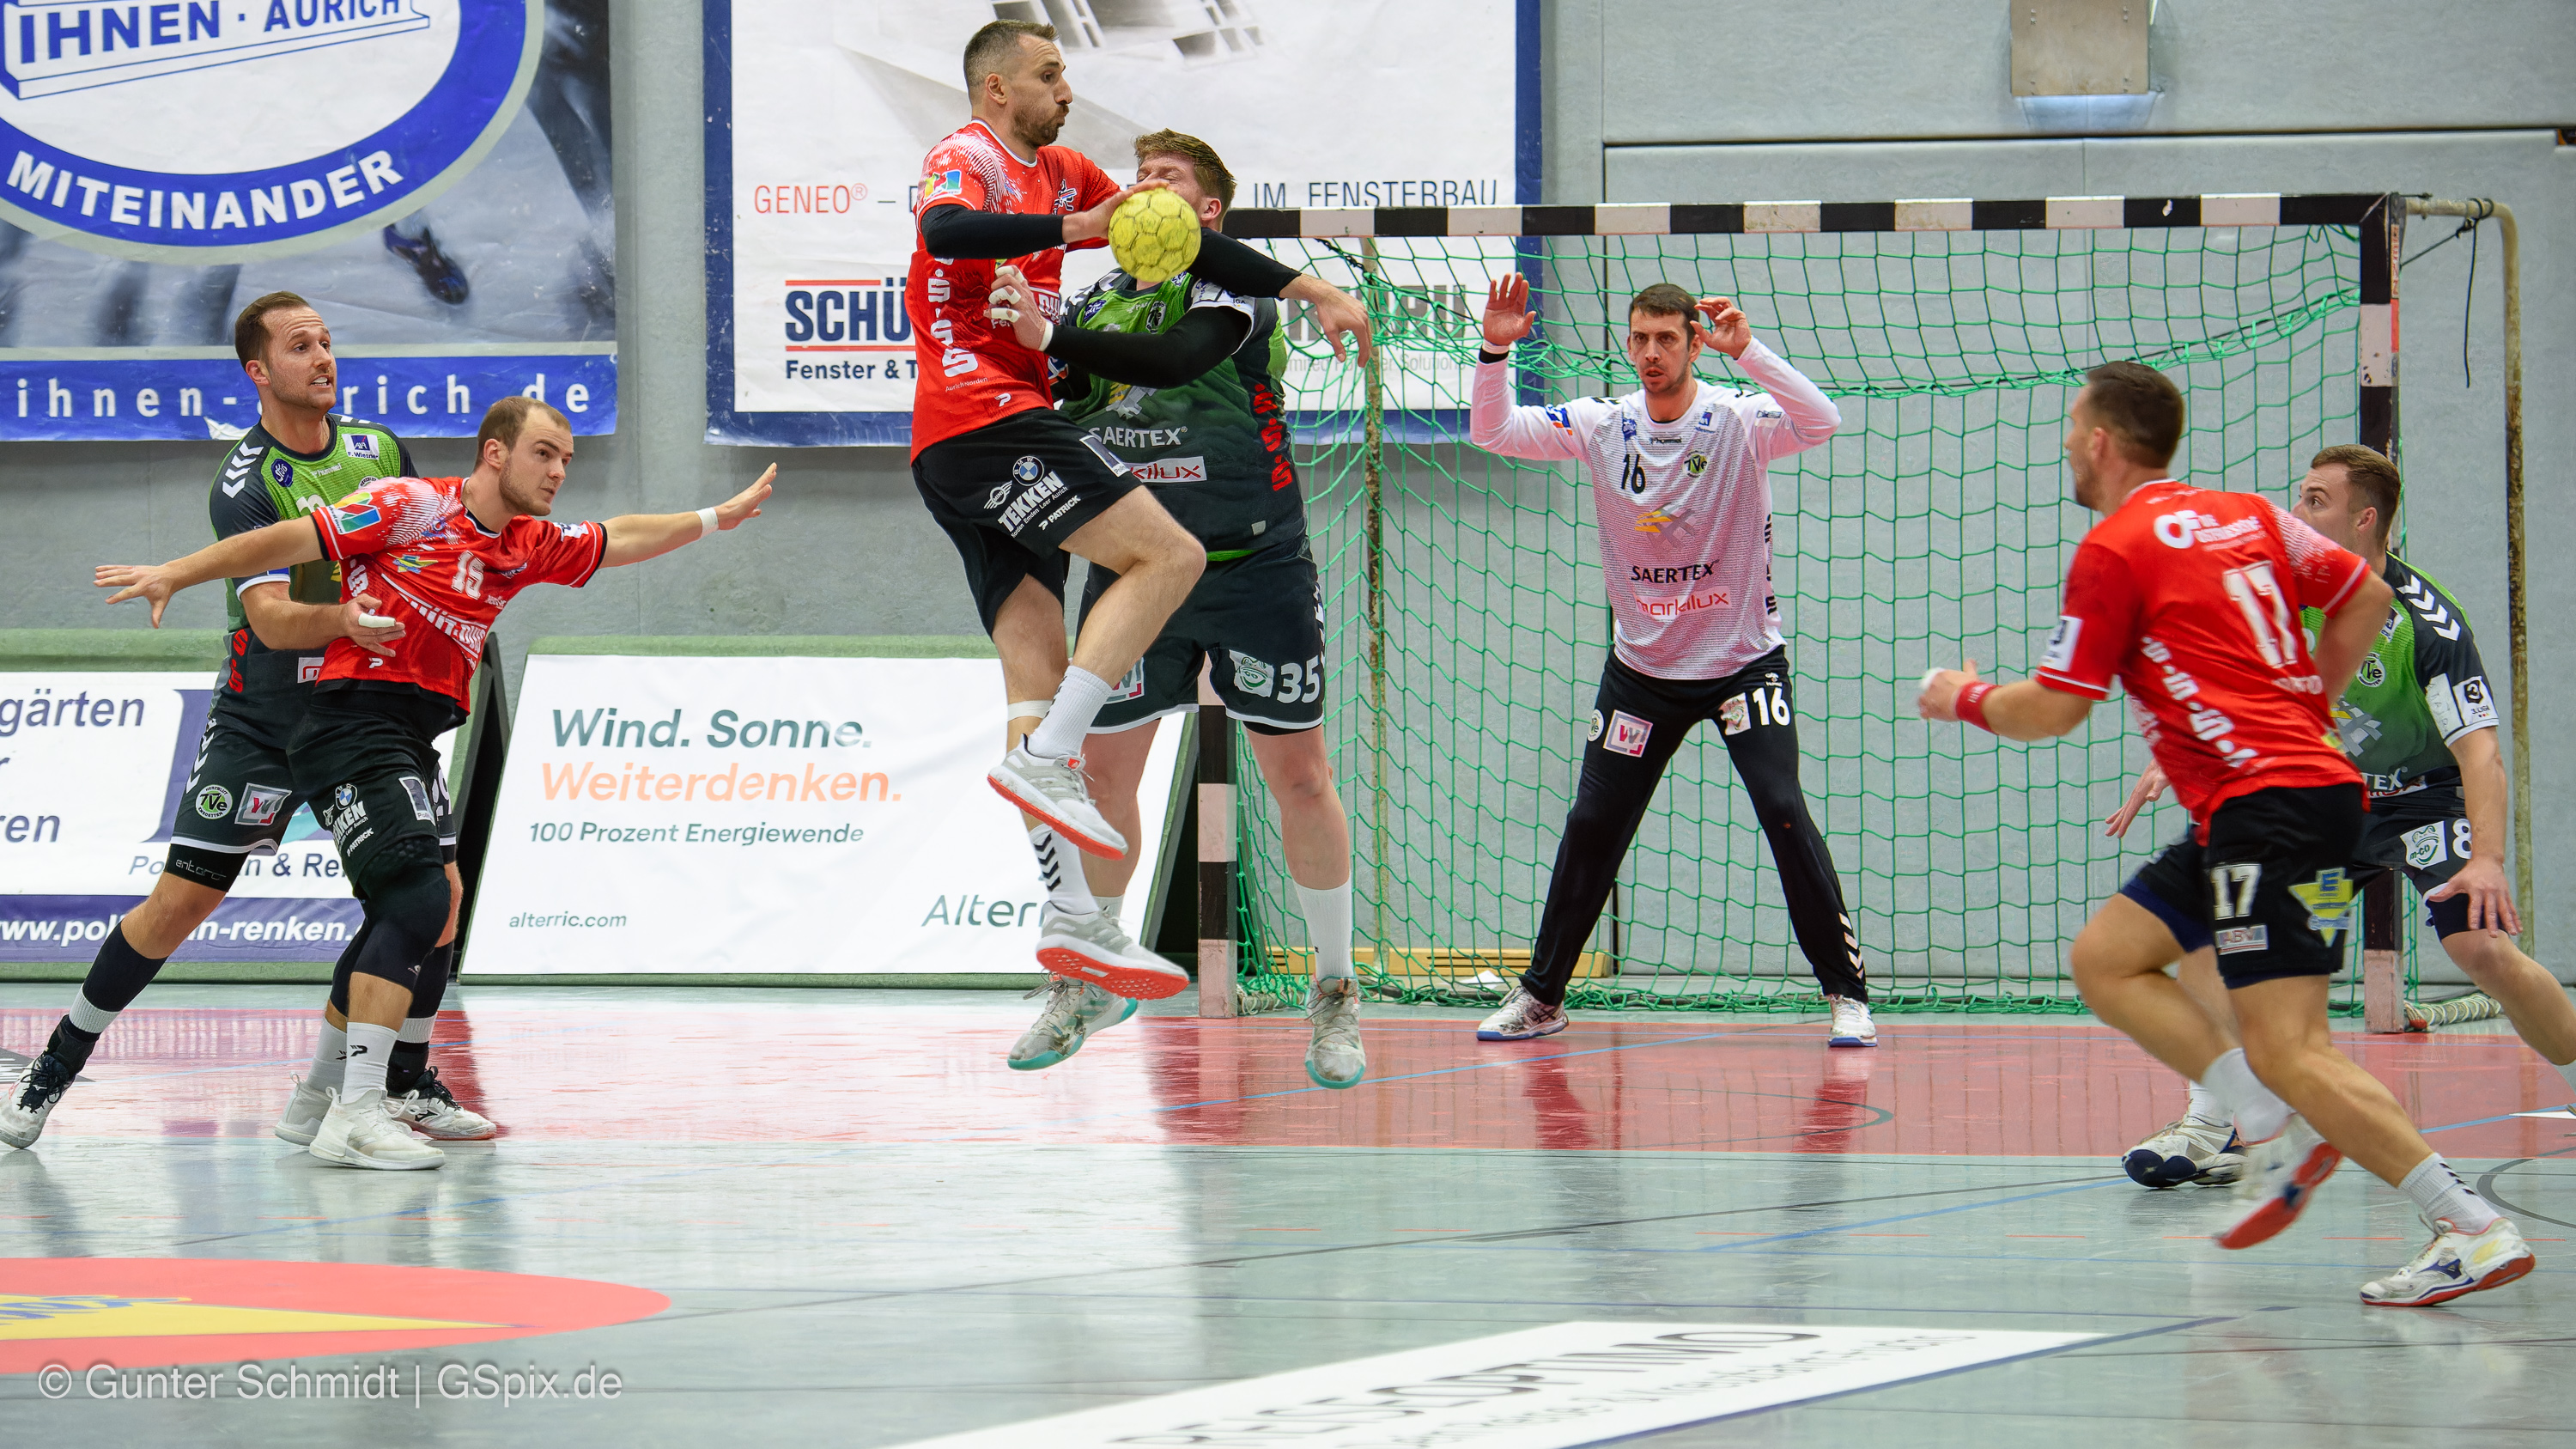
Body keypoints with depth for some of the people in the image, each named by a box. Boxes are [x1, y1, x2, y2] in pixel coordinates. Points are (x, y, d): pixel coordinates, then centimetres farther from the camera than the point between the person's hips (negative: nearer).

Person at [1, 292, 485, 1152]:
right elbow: (271, 619, -24)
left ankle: (409, 1081, 12)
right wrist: (343, 619, -42)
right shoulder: (244, 485, -15)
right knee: (181, 900, -7)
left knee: (436, 887, -5)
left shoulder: (383, 451, 2)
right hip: (261, 719, -4)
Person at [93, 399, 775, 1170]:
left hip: (415, 744, 9)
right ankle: (357, 1113, -24)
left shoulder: (529, 547, 16)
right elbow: (289, 540, -6)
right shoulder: (415, 506, -7)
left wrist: (716, 518, 36)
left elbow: (617, 540, 34)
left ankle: (321, 1097, 24)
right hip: (355, 724, -9)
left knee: (402, 917, 11)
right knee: (420, 896, -21)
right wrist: (176, 574, -10)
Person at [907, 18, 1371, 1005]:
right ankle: (1043, 760, -25)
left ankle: (1073, 923, -8)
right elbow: (946, 230, -25)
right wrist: (1074, 228, -34)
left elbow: (1180, 243, 27)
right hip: (986, 415, -9)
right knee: (1170, 554, -18)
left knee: (1040, 665, 0)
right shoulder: (967, 158, -1)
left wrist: (1309, 290, 20)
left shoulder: (1064, 176, 25)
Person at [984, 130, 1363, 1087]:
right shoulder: (1104, 301, 10)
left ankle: (1335, 997, 9)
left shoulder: (1232, 280, -7)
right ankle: (1087, 985, 19)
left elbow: (1178, 358, -27)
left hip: (1253, 565, -4)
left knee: (1299, 774, -2)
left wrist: (1051, 336, -35)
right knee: (1104, 767, 4)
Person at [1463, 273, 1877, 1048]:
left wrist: (1747, 351, -41)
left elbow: (1821, 423, -32)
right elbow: (1492, 431, -6)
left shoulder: (1738, 423, -14)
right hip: (1641, 665, 3)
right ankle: (1541, 994, 19)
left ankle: (1847, 992, -9)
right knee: (1592, 825, 5)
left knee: (1783, 810, -16)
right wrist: (1495, 351, -22)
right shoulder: (1601, 426, -4)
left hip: (1743, 661, -3)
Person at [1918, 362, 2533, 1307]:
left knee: (2287, 1053, -14)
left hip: (2266, 805, -10)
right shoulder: (2247, 517, 16)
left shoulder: (2113, 552, -6)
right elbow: (2366, 597, 23)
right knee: (2104, 957, 14)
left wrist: (1964, 698, 16)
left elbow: (2051, 710, -4)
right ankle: (2275, 1132, 4)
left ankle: (2472, 1228, -19)